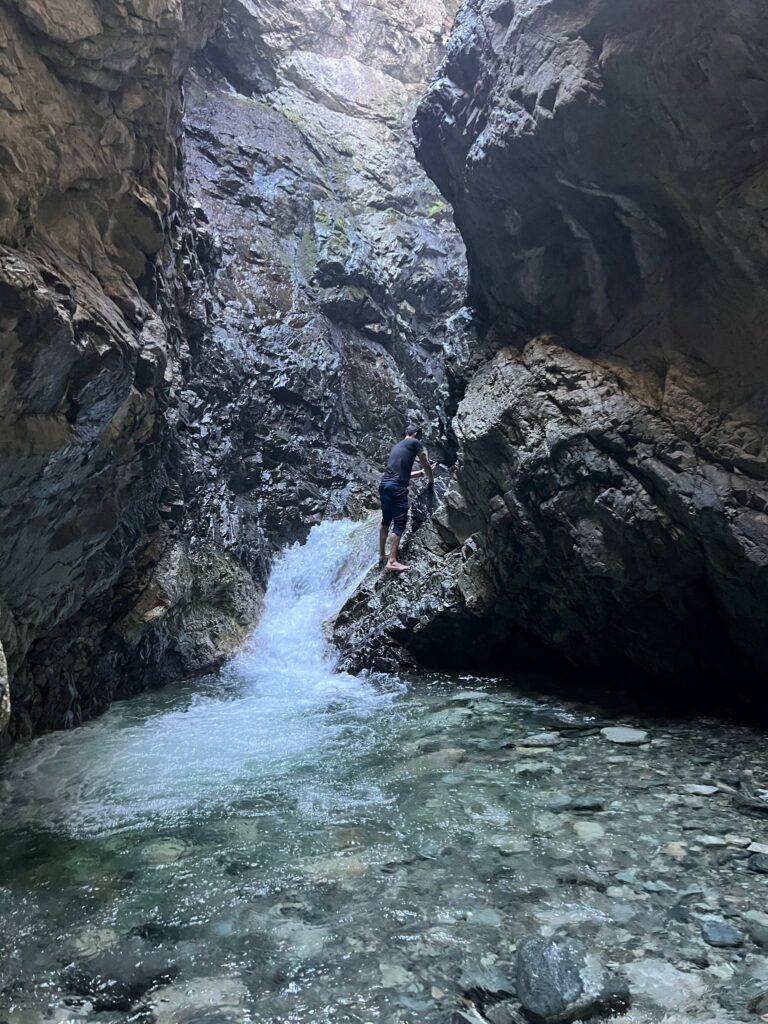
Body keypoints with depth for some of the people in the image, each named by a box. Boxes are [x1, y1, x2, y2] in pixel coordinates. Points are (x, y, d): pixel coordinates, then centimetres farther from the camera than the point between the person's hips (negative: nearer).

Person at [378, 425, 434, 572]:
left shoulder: (397, 446, 28)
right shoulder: (415, 443, 7)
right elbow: (426, 465, 12)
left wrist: (421, 472, 45)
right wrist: (431, 479, 29)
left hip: (384, 485, 8)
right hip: (397, 488, -8)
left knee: (386, 521, 19)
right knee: (399, 524, -7)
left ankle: (382, 555, 25)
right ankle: (392, 561, -12)